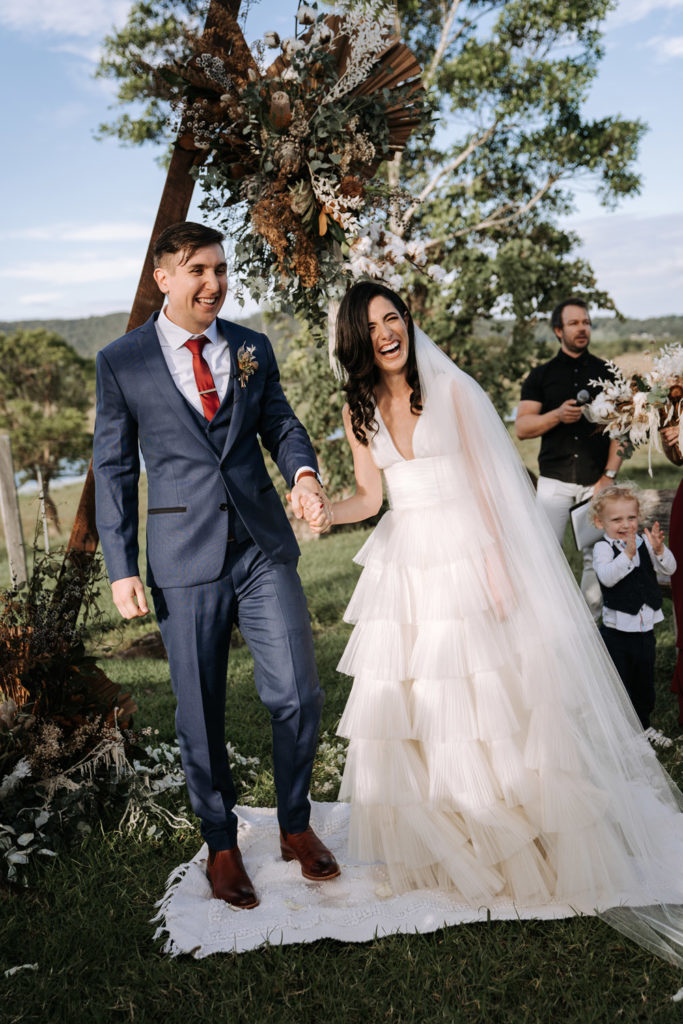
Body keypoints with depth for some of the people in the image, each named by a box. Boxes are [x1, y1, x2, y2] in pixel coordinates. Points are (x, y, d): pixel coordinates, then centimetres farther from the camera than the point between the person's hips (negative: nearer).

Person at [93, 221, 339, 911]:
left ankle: (295, 826, 27)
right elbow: (113, 469, 2)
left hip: (265, 549, 3)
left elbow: (279, 423, 13)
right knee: (200, 716, 8)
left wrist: (303, 470, -12)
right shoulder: (121, 362, 0)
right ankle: (220, 843, 30)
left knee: (297, 696, 2)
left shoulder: (252, 349, 9)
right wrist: (120, 569, -4)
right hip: (186, 562, -2)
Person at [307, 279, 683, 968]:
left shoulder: (450, 389, -3)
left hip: (465, 555, -3)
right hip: (403, 565, 4)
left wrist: (497, 563, -9)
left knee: (489, 701, 1)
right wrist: (326, 514, -14)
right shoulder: (358, 408, 6)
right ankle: (435, 842, 26)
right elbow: (371, 496, 6)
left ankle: (518, 839, 20)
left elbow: (484, 479, -3)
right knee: (410, 703, 5)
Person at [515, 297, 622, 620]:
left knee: (598, 555, 1)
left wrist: (609, 475, -5)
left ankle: (590, 621, 14)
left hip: (596, 481, 0)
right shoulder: (541, 376, 10)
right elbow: (522, 428, 2)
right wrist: (557, 415, -15)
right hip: (555, 481, 0)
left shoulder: (607, 373, 10)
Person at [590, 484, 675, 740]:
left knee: (644, 682, 20)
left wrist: (659, 550, -23)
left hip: (645, 627, 5)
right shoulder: (603, 548, -12)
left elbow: (669, 569, -4)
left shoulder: (644, 542, 1)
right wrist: (628, 554, -41)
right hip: (617, 630, -5)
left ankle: (643, 725, 39)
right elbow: (607, 577, -29)